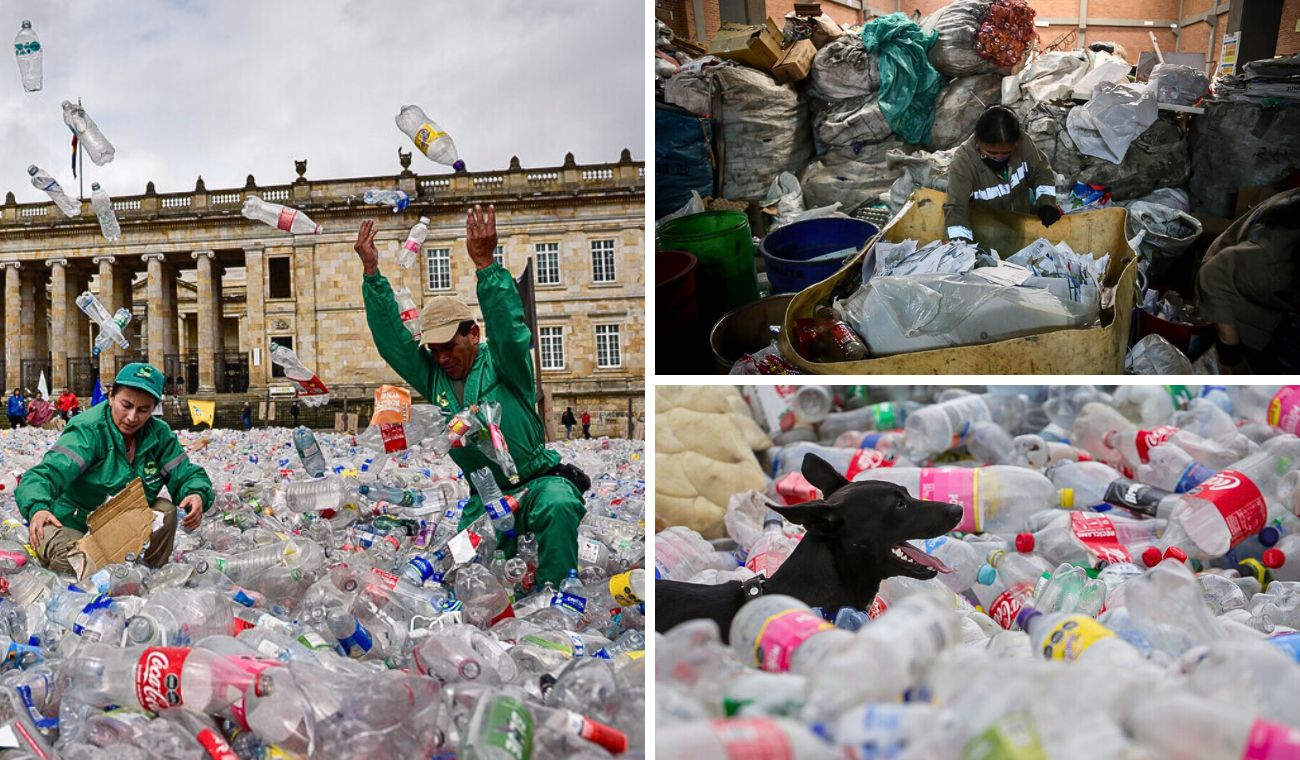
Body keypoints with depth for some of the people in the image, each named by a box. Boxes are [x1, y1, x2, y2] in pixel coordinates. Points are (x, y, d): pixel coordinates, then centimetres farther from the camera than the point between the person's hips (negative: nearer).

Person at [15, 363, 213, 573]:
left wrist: (197, 495, -29)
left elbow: (187, 475, -2)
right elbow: (49, 472, -33)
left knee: (165, 510, -16)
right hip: (72, 526, -6)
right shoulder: (87, 430, -20)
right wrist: (37, 508, -56)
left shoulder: (159, 435, -3)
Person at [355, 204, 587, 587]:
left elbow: (508, 328, -25)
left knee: (559, 507, -36)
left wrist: (486, 265, -36)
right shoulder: (432, 376, 9)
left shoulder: (502, 362, -4)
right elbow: (391, 337, 2)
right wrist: (372, 274, -6)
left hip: (539, 481, -5)